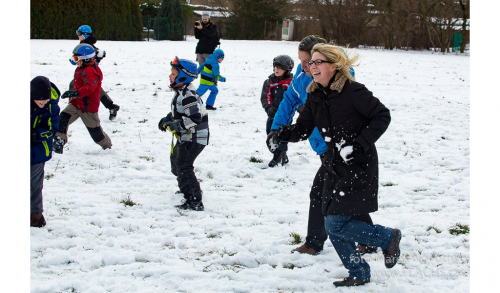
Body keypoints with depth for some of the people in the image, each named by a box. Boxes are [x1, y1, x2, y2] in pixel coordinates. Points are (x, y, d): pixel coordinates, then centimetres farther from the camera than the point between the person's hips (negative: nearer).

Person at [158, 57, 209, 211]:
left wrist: (176, 125, -27)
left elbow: (195, 118, -29)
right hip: (186, 137, 11)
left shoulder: (188, 95, -24)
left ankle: (195, 201, -22)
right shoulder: (181, 92, 10)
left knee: (183, 166, -19)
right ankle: (186, 187, 50)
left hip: (194, 138, -11)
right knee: (175, 158, 29)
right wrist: (167, 119, 9)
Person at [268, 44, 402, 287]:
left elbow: (382, 116, -13)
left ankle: (388, 237, 10)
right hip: (334, 167, 8)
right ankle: (358, 273, 26)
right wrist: (280, 135, -12)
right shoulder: (315, 96, 5)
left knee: (336, 225, -12)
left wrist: (358, 145, -20)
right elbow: (302, 129, 7)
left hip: (359, 167, -8)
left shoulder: (352, 91, -16)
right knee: (332, 225, 8)